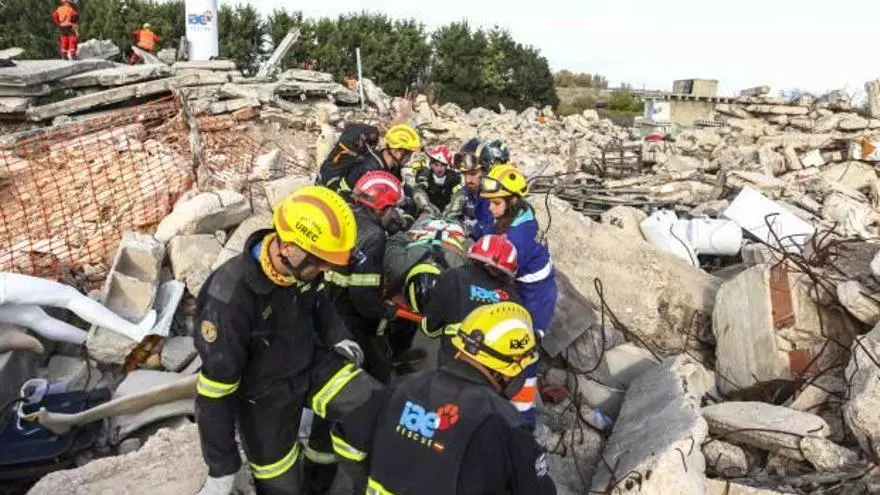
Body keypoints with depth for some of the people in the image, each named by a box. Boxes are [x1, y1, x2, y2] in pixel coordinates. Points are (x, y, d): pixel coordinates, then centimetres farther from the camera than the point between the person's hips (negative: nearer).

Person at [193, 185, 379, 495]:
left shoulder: (302, 265, -16)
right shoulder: (230, 298, -34)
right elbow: (215, 388, -25)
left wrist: (337, 338, -3)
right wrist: (222, 467, -18)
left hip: (311, 363, 5)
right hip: (264, 393, -5)